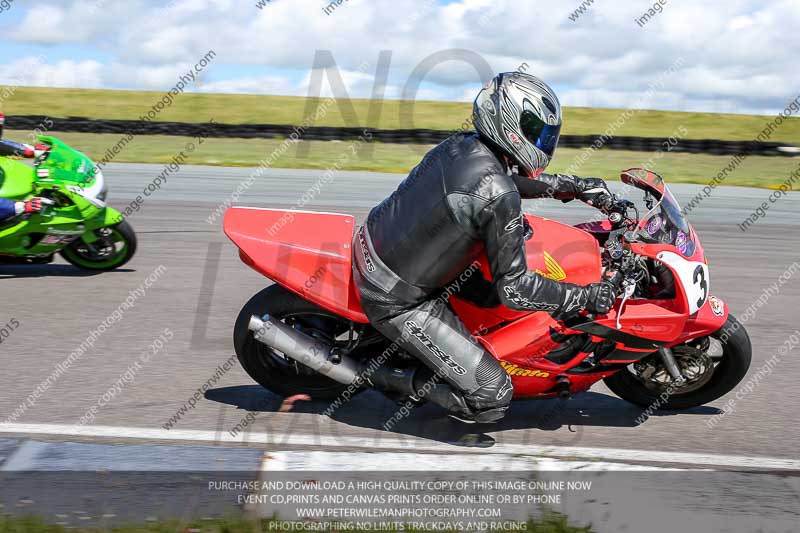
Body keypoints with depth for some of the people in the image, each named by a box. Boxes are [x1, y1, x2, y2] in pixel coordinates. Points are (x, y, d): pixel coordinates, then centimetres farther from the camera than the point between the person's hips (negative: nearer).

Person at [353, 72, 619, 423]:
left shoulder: (460, 144, 0)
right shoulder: (499, 197, -25)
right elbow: (513, 289, -19)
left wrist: (574, 186, 20)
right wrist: (587, 297, -10)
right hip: (395, 300, -8)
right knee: (492, 397, -6)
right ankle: (385, 374, 4)